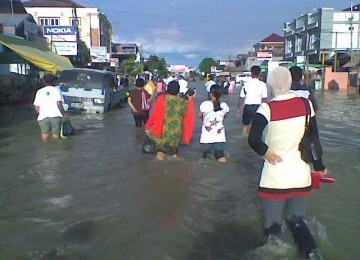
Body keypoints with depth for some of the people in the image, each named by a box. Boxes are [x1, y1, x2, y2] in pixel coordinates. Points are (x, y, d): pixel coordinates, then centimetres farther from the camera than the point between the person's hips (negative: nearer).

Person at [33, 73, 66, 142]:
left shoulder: (39, 91, 16)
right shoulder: (56, 90, 8)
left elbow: (36, 106, 11)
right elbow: (59, 103, -6)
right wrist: (63, 112, 7)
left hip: (43, 116, 2)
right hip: (55, 116, -2)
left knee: (45, 137, 0)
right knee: (56, 136, 3)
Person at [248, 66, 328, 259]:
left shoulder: (267, 108, -13)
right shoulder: (305, 104, -1)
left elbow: (253, 139, -25)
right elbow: (314, 138, 4)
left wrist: (265, 152, -6)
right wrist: (319, 166, 16)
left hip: (275, 178, -4)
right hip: (302, 177, 4)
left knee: (273, 225, 10)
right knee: (297, 220, 18)